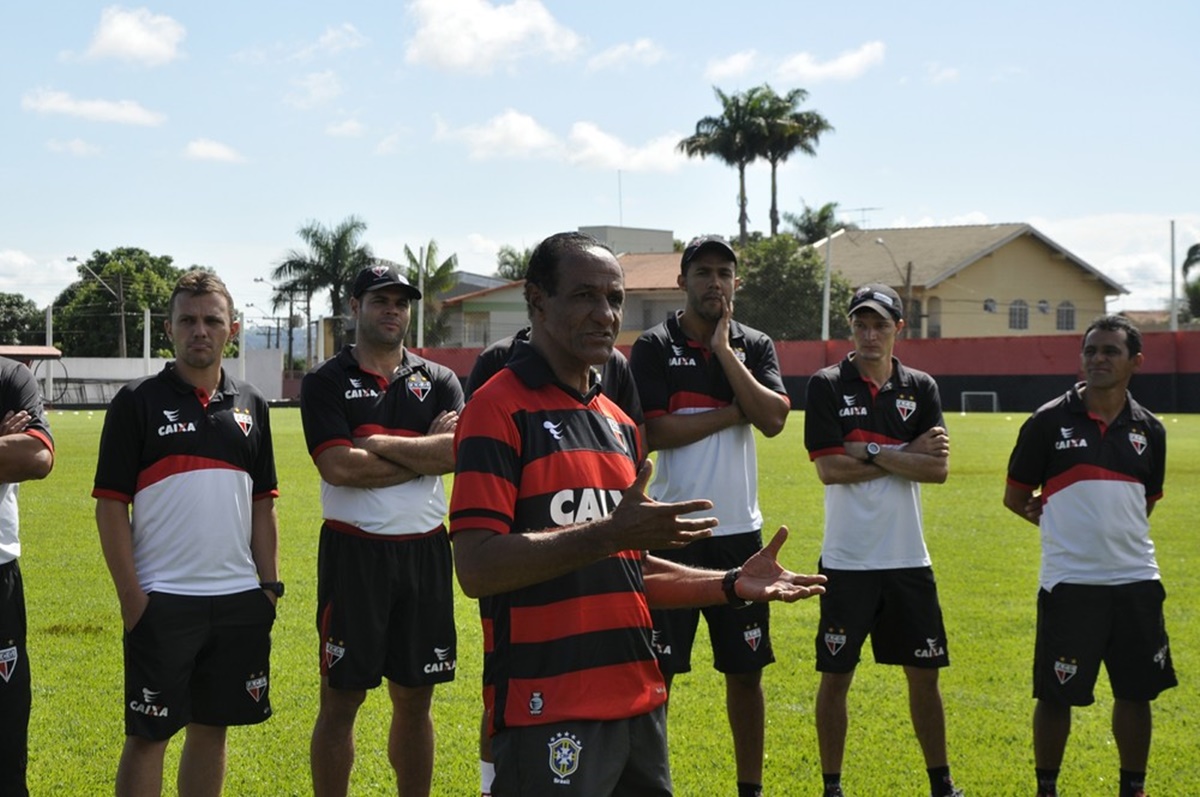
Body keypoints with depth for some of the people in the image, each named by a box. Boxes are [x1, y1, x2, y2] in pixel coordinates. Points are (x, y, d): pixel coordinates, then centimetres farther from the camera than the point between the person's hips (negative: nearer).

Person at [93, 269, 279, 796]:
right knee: (148, 734, -1)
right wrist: (131, 597, -11)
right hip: (162, 601, -4)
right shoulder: (137, 402, -4)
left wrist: (269, 584, 8)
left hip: (239, 600, 4)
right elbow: (111, 505, -6)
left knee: (212, 728, 11)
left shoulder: (249, 406, 10)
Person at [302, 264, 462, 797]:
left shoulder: (438, 381, 9)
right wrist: (427, 453, -9)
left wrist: (381, 444, -13)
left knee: (415, 699, 11)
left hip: (424, 551, 3)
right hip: (353, 552, -3)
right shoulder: (325, 383, 0)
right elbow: (338, 467, -15)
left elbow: (459, 452, -10)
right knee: (341, 699, 2)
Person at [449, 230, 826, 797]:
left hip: (638, 703, 8)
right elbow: (476, 568, -19)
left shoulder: (618, 423, 17)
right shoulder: (500, 409, -9)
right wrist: (610, 533, -24)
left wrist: (734, 585, 12)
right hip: (548, 712, -8)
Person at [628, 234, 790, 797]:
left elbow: (774, 419, -9)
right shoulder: (655, 347, -2)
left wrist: (725, 350, -8)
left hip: (739, 530, 3)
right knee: (655, 671, 0)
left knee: (746, 670, 10)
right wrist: (735, 413, -10)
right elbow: (653, 432, -14)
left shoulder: (755, 346, 7)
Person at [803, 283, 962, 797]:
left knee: (924, 673, 9)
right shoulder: (827, 386, -3)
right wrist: (907, 454, -10)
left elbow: (939, 469, -6)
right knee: (835, 676, 3)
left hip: (908, 560, 3)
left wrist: (874, 453, -14)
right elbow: (829, 468, -14)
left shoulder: (921, 388, 5)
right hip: (846, 561, -3)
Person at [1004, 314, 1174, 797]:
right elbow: (1016, 497, 4)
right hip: (1069, 581, -3)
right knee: (1055, 695, 1)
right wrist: (1064, 523, 5)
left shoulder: (1149, 430, 7)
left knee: (1136, 692, 8)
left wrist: (1112, 528, 11)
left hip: (1135, 580, 3)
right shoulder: (1049, 422, -4)